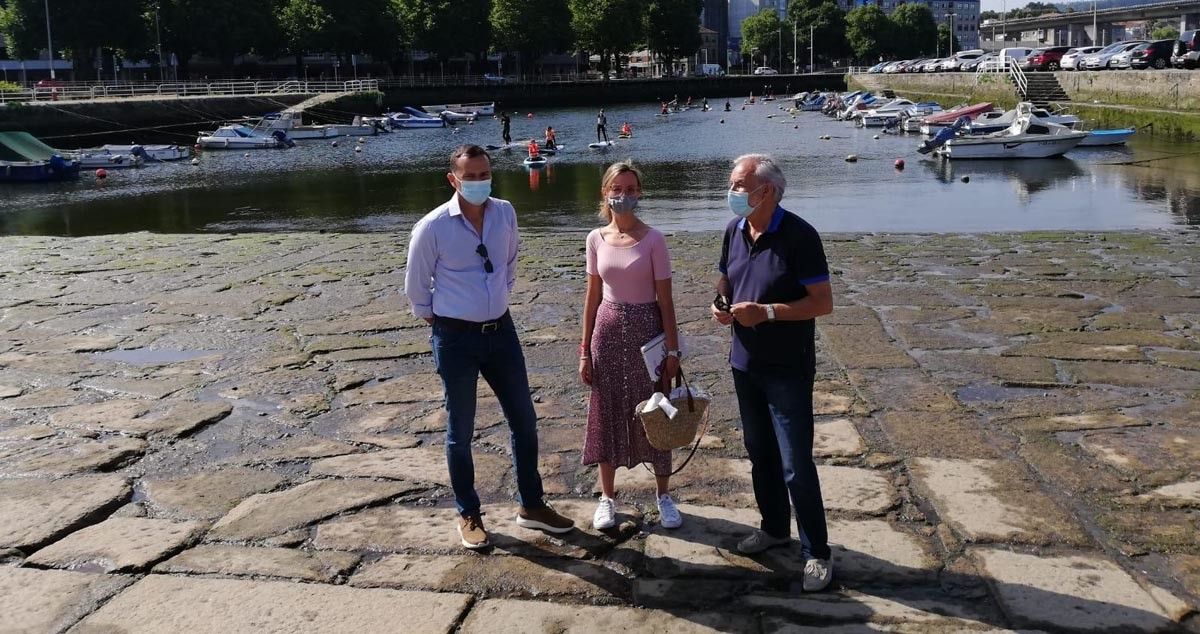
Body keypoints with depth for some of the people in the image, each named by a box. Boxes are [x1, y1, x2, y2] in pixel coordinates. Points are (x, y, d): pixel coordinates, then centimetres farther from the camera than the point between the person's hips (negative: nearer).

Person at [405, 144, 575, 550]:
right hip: (456, 338, -4)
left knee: (524, 421, 11)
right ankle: (468, 516, 26)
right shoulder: (432, 227, -15)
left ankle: (531, 506, 28)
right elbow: (416, 287, -2)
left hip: (501, 330, 5)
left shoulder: (505, 214, -2)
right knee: (460, 432, 9)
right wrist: (437, 321, 5)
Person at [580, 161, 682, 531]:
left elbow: (665, 299, -7)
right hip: (608, 330, 3)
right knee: (607, 413, 9)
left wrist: (672, 350, -8)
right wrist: (585, 350, 6)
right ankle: (607, 497, 24)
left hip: (646, 330, -2)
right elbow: (593, 296, 6)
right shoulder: (596, 239, 1)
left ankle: (664, 496, 24)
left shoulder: (652, 239, -8)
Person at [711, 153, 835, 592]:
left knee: (796, 464, -4)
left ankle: (816, 552, 10)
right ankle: (774, 527, 37)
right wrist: (720, 303, -4)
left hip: (787, 370, -7)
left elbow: (823, 303, -17)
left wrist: (766, 312, -26)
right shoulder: (734, 231, 3)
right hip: (745, 363, 7)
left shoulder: (798, 236, -18)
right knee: (759, 452, 19)